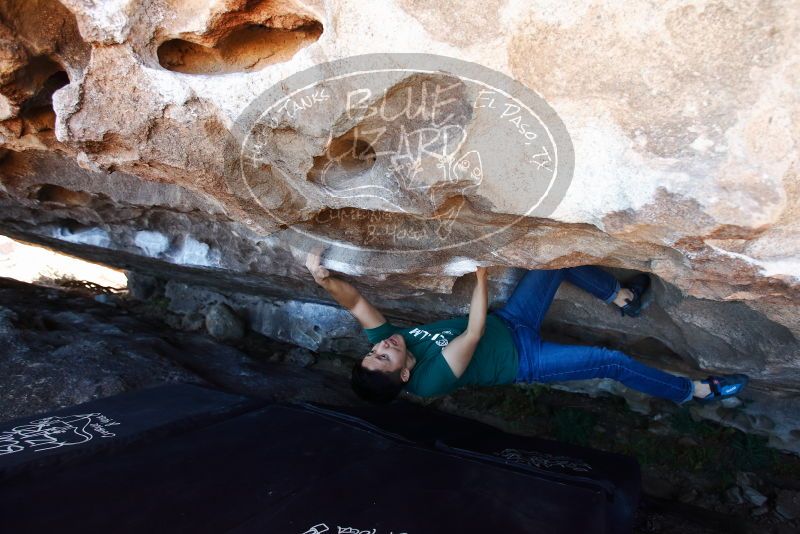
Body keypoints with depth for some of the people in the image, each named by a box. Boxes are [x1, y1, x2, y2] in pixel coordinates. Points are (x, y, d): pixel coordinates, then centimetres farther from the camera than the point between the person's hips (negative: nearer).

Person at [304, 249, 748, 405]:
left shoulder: (381, 340, -13)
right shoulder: (431, 381, -31)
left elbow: (355, 302, -23)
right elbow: (474, 333, -35)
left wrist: (323, 278, -43)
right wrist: (482, 274, -34)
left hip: (508, 323, 7)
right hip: (523, 359, -6)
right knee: (612, 361, -9)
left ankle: (623, 298, 22)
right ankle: (697, 392, 17)